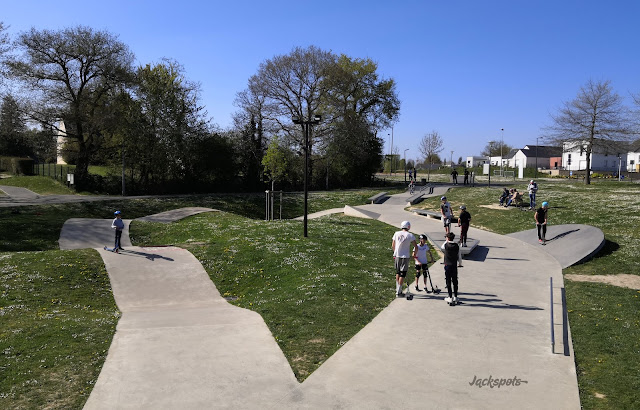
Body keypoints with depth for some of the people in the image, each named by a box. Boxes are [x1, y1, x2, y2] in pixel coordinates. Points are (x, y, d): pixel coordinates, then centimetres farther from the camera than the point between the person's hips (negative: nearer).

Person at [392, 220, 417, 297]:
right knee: (402, 274, 2)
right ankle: (399, 291, 4)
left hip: (397, 256, 4)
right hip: (405, 256, -4)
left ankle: (397, 289, 25)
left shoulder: (396, 234, 1)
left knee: (398, 273, 18)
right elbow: (416, 248, -9)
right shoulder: (410, 235, -9)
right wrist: (414, 254, 10)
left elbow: (393, 246, 10)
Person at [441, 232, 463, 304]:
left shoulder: (446, 245, -9)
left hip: (447, 265, -3)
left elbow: (441, 247, 16)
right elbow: (459, 256, 5)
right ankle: (455, 297, 17)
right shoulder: (457, 246, -1)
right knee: (455, 281, 11)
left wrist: (446, 241, 20)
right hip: (454, 266, 3)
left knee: (448, 282, 2)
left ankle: (450, 298, 1)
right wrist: (460, 264, 20)